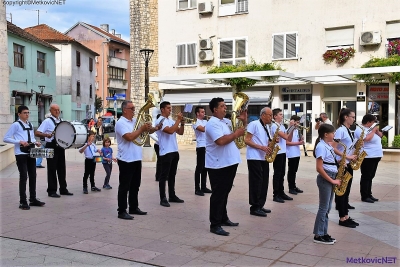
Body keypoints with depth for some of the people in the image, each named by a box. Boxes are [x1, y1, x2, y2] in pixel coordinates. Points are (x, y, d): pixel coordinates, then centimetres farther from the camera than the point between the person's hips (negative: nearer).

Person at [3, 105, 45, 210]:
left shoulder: (30, 125, 15)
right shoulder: (16, 125, -5)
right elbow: (5, 138, -9)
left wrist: (35, 142, 4)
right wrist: (19, 141, -19)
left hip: (31, 153, 7)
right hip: (21, 154, -7)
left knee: (33, 175, 10)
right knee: (23, 176, -5)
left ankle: (33, 199, 21)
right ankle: (23, 202, 3)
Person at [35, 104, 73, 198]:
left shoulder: (62, 121, 12)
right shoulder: (47, 121, -7)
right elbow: (37, 133, -13)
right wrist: (47, 135, -30)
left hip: (61, 146, 6)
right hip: (51, 147, -6)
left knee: (62, 168, 11)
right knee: (52, 169, -1)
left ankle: (63, 189, 21)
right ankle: (52, 191, 8)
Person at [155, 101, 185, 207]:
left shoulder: (171, 121, 14)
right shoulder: (160, 121, -11)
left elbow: (180, 132, 14)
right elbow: (170, 131, -24)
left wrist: (182, 123, -3)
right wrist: (178, 120, -16)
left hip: (174, 151, 8)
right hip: (166, 152, -8)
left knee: (172, 175, 14)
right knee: (164, 176, -3)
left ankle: (172, 196, 22)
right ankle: (163, 198, 1)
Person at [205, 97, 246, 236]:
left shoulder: (227, 121, 13)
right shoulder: (212, 124, -15)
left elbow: (241, 131, 23)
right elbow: (221, 141, -29)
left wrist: (244, 121, 5)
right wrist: (236, 134, -19)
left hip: (230, 162, 9)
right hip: (218, 165, -9)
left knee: (225, 192, 18)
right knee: (218, 194, -4)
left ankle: (223, 218, 31)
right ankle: (215, 225, 3)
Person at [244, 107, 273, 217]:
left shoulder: (266, 128, 18)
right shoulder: (254, 124, -8)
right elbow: (247, 140, -14)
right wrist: (262, 147, -19)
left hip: (264, 158, 8)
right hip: (254, 158, -8)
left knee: (264, 182, 8)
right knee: (256, 182, -7)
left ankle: (260, 205, 17)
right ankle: (254, 208, -1)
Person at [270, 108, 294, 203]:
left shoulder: (282, 126, 14)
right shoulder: (274, 126, -13)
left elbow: (289, 139, 12)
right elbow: (285, 137, -21)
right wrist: (291, 127, -10)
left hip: (283, 152, 9)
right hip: (277, 153, -9)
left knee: (281, 174, 13)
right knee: (277, 174, -4)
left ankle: (281, 193, 21)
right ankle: (276, 195, 2)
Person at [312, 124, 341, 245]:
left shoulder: (328, 146, 12)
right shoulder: (321, 146, -16)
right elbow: (319, 168, -21)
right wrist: (332, 180, -18)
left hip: (331, 178, 9)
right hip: (325, 179, -9)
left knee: (327, 208, 13)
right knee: (323, 207, -3)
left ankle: (324, 233, 21)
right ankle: (318, 235, 6)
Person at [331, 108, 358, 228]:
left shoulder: (348, 130, 12)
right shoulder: (340, 130, -15)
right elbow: (333, 148, -21)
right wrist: (347, 156, -21)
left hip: (348, 164, 9)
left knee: (346, 190, 11)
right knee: (342, 191, -2)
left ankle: (346, 217, 17)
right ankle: (342, 219, 4)